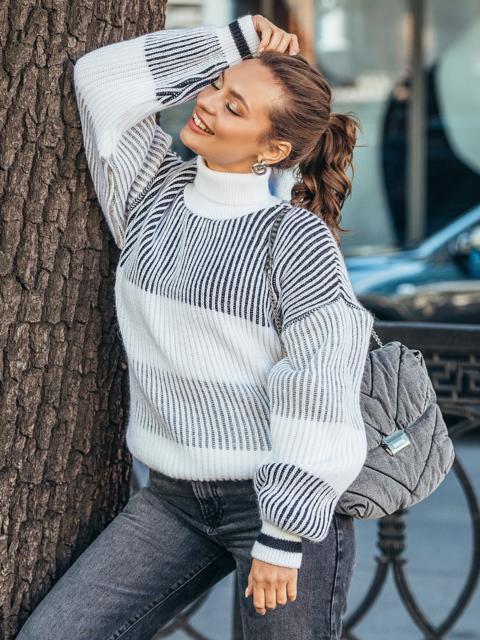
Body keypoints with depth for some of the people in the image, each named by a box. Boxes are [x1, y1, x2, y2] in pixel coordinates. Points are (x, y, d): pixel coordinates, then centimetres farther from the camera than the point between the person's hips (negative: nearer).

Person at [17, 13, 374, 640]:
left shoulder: (297, 237, -12)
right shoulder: (157, 195, 5)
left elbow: (320, 394, -15)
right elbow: (100, 78, 3)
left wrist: (283, 536, -17)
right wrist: (231, 45, 0)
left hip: (281, 501, -5)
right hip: (173, 497, 6)